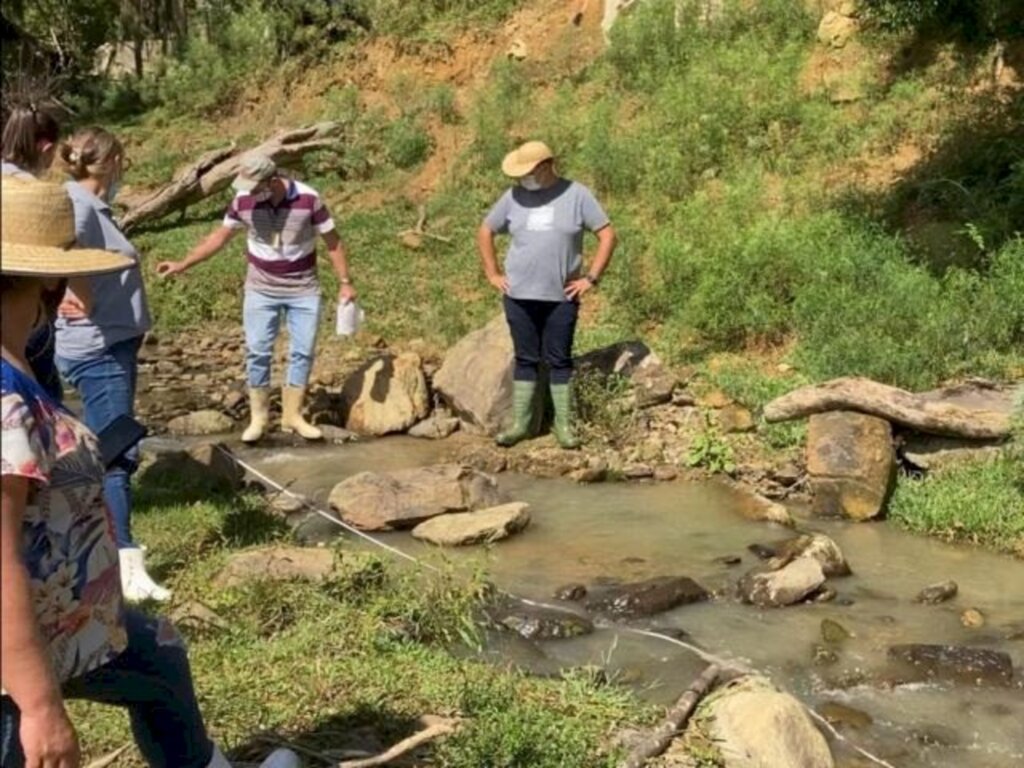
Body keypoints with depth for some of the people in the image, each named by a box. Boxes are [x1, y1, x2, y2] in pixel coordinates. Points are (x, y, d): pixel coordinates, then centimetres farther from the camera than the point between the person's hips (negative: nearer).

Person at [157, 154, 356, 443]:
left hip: (303, 290, -1)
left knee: (302, 352, 2)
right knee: (257, 353, 0)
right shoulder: (243, 201, -11)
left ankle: (292, 415, 14)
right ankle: (258, 417, 12)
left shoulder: (308, 199, -17)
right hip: (261, 290, 1)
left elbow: (333, 242, -7)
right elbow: (219, 237, 3)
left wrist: (345, 283, -10)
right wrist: (182, 265, 1)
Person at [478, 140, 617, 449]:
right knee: (525, 359, 8)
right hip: (519, 296, 2)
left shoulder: (576, 195, -3)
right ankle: (520, 423, 14)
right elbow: (485, 232, 15)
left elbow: (607, 235, -1)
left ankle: (564, 424, 14)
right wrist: (492, 273, 8)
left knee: (559, 360, 5)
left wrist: (591, 278, -6)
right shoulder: (514, 197, 4)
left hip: (561, 297, -2)